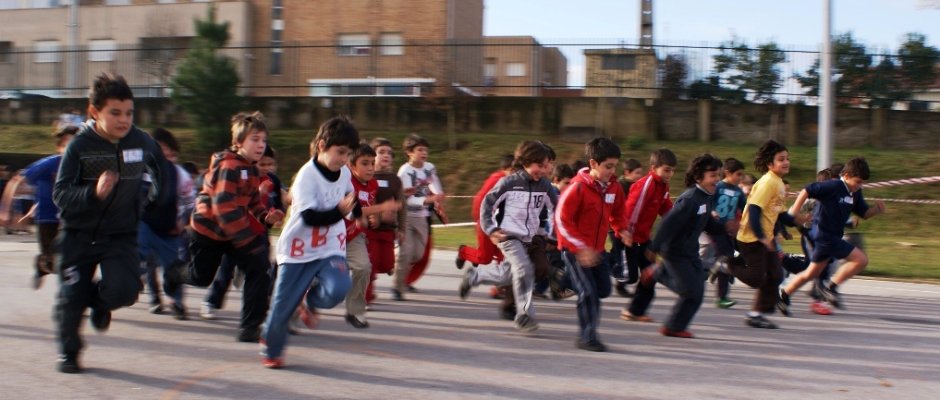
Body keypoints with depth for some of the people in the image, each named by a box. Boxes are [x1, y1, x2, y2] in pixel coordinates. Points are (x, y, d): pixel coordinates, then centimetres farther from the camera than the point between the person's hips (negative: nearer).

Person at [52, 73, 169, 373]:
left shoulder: (142, 143, -7)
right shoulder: (80, 146, -14)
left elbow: (161, 169, 17)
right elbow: (60, 194, -20)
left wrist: (158, 193, 9)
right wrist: (94, 193, -35)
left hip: (121, 235, 1)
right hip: (79, 234, -1)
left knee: (124, 290, -18)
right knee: (72, 297, 7)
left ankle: (99, 300, 20)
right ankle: (68, 351, 33)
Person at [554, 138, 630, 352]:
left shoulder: (614, 187, 0)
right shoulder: (578, 187, -20)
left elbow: (618, 213, 19)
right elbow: (561, 220, -20)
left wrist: (621, 229, -3)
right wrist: (581, 248, -23)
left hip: (596, 248, 7)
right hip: (573, 249, -7)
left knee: (603, 289, 7)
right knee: (588, 291, -10)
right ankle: (587, 337, 2)